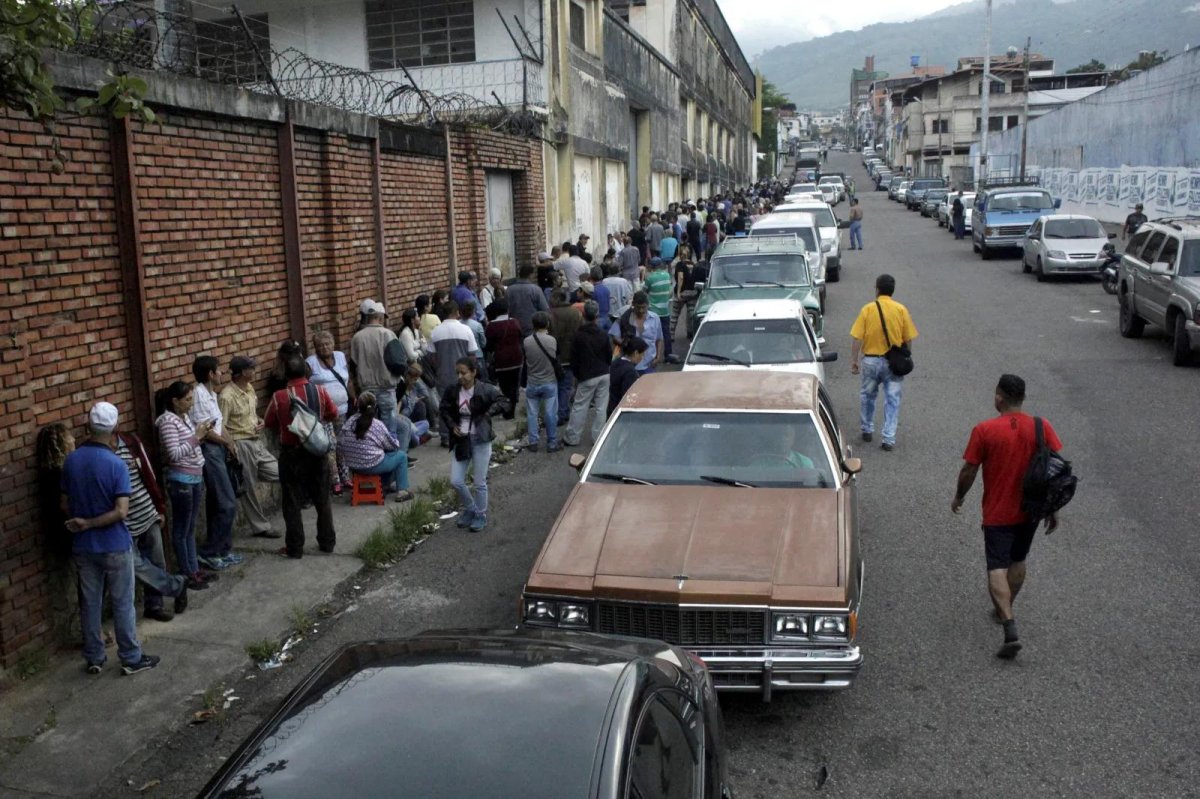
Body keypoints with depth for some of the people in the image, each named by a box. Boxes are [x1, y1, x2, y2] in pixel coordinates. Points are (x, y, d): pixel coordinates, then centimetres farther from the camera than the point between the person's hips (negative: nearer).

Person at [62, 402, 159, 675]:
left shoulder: (71, 461, -3)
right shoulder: (117, 465, -18)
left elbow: (65, 505, 5)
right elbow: (121, 512, -23)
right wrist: (88, 524, -11)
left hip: (83, 546, 5)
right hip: (114, 546, -5)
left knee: (89, 603, 15)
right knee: (122, 604, 6)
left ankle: (93, 659, 25)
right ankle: (131, 659, 15)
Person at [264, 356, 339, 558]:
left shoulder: (280, 396, -14)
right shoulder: (319, 391, -7)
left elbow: (270, 423, 0)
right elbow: (333, 414, 8)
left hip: (291, 453, -3)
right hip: (317, 451, 3)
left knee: (292, 502, 6)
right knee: (322, 498, 15)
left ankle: (295, 548, 10)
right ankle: (327, 542, 22)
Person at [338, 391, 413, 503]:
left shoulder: (349, 422, -3)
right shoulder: (377, 425, -16)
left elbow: (339, 444, 2)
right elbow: (392, 445, -4)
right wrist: (397, 443, 19)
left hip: (352, 466, 7)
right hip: (372, 466, -7)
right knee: (402, 455, 12)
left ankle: (389, 483, 42)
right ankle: (402, 491, 9)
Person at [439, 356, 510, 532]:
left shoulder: (486, 390, -12)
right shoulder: (453, 392, -1)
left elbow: (504, 403, -13)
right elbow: (444, 410, 13)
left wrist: (489, 411, -25)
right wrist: (451, 425, -2)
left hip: (480, 440, -4)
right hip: (461, 440, 4)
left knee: (479, 483, 5)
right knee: (456, 481, 4)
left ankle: (480, 515, 25)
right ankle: (469, 509, 29)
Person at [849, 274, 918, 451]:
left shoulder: (867, 309, -7)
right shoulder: (901, 310, -4)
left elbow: (857, 339, -8)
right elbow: (908, 339, -1)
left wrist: (853, 361, 0)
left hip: (871, 360, 0)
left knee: (868, 396, 20)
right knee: (892, 400, 5)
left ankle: (867, 430, 31)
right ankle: (889, 439, 1)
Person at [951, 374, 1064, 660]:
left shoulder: (984, 430, -15)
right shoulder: (1042, 427, -6)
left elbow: (969, 471, -10)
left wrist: (959, 497, 8)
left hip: (998, 513, -4)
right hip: (1030, 510, 4)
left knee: (997, 568, -2)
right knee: (1018, 560, 23)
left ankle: (1011, 630, -15)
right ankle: (1004, 610, 39)